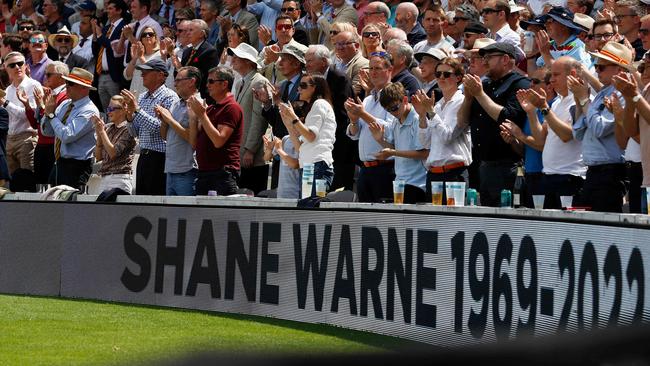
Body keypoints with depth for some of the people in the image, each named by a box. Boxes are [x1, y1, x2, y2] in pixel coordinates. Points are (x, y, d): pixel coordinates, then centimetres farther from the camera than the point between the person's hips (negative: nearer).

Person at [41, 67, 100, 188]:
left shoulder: (89, 111, -16)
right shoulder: (65, 105, 8)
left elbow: (67, 136, -25)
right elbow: (47, 131, 11)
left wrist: (51, 115, -15)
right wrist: (48, 110, -5)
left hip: (76, 168, -8)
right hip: (59, 164, 8)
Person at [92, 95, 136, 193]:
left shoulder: (128, 129, -6)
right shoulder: (108, 128, 13)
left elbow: (113, 153, -14)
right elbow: (98, 157, 12)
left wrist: (102, 131, -8)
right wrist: (98, 134, 1)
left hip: (120, 178, -6)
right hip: (104, 178, 6)